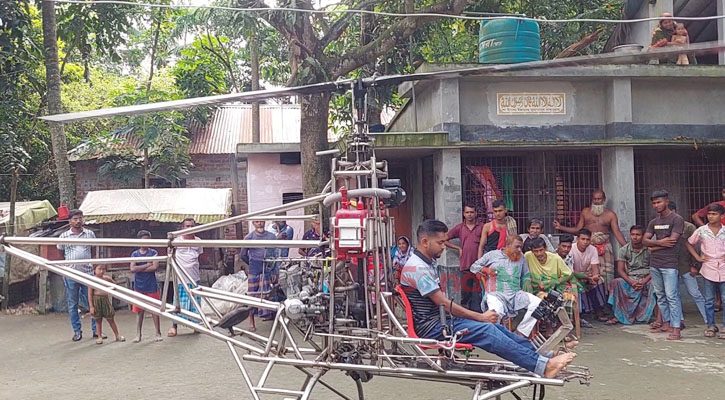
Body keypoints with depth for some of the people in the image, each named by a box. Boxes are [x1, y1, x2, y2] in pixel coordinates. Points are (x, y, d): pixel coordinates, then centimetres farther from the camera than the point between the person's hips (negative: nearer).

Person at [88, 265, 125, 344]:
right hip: (96, 300, -3)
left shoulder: (107, 278, 1)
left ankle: (117, 335, 17)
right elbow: (90, 294, -9)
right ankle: (100, 337, 16)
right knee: (98, 320, 6)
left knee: (110, 319, 9)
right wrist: (91, 306, -11)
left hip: (106, 299, 3)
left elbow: (115, 284, 21)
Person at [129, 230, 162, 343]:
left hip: (152, 286, -1)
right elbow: (132, 269, -8)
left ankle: (158, 333, 11)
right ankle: (138, 335, 11)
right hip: (139, 287, 1)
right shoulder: (135, 254, 5)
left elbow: (155, 267, -13)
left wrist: (139, 269, -9)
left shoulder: (153, 253, 1)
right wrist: (147, 265, -10)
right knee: (139, 311, 5)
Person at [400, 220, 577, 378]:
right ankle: (543, 366, -26)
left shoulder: (428, 263, 16)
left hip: (441, 319, 10)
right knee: (486, 330, -21)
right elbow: (443, 303, -19)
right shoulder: (417, 267, -17)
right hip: (431, 328, -10)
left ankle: (543, 355, -4)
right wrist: (480, 317, -13)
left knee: (492, 326, -2)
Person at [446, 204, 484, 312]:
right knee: (465, 291, 5)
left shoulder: (481, 227, 4)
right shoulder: (459, 228, 9)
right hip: (465, 265, 1)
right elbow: (445, 240, 13)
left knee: (477, 291, -1)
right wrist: (458, 248, 7)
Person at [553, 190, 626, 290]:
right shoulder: (585, 212, 13)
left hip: (605, 247, -1)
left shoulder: (610, 214, 8)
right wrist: (561, 227, 5)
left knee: (606, 273, -8)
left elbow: (617, 232, 2)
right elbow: (578, 229, 14)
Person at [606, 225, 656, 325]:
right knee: (616, 282, -27)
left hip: (646, 278, -2)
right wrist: (631, 282, -19)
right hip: (630, 279, 2)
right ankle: (617, 316, -22)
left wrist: (644, 281, -21)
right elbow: (620, 270, -2)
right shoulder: (624, 250, 3)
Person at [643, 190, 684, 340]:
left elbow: (672, 241, -14)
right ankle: (666, 324, 20)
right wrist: (660, 242, -12)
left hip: (669, 264, -7)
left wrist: (653, 248, -2)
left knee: (672, 296, -10)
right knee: (660, 296, 12)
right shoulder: (653, 222, 16)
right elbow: (645, 240, 7)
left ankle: (676, 329, -10)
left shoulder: (677, 219, -4)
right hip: (654, 264, 7)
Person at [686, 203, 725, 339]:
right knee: (709, 300, 8)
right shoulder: (701, 231, 1)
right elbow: (689, 243, 13)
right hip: (708, 269, 1)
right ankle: (711, 325, 18)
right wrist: (697, 257, 5)